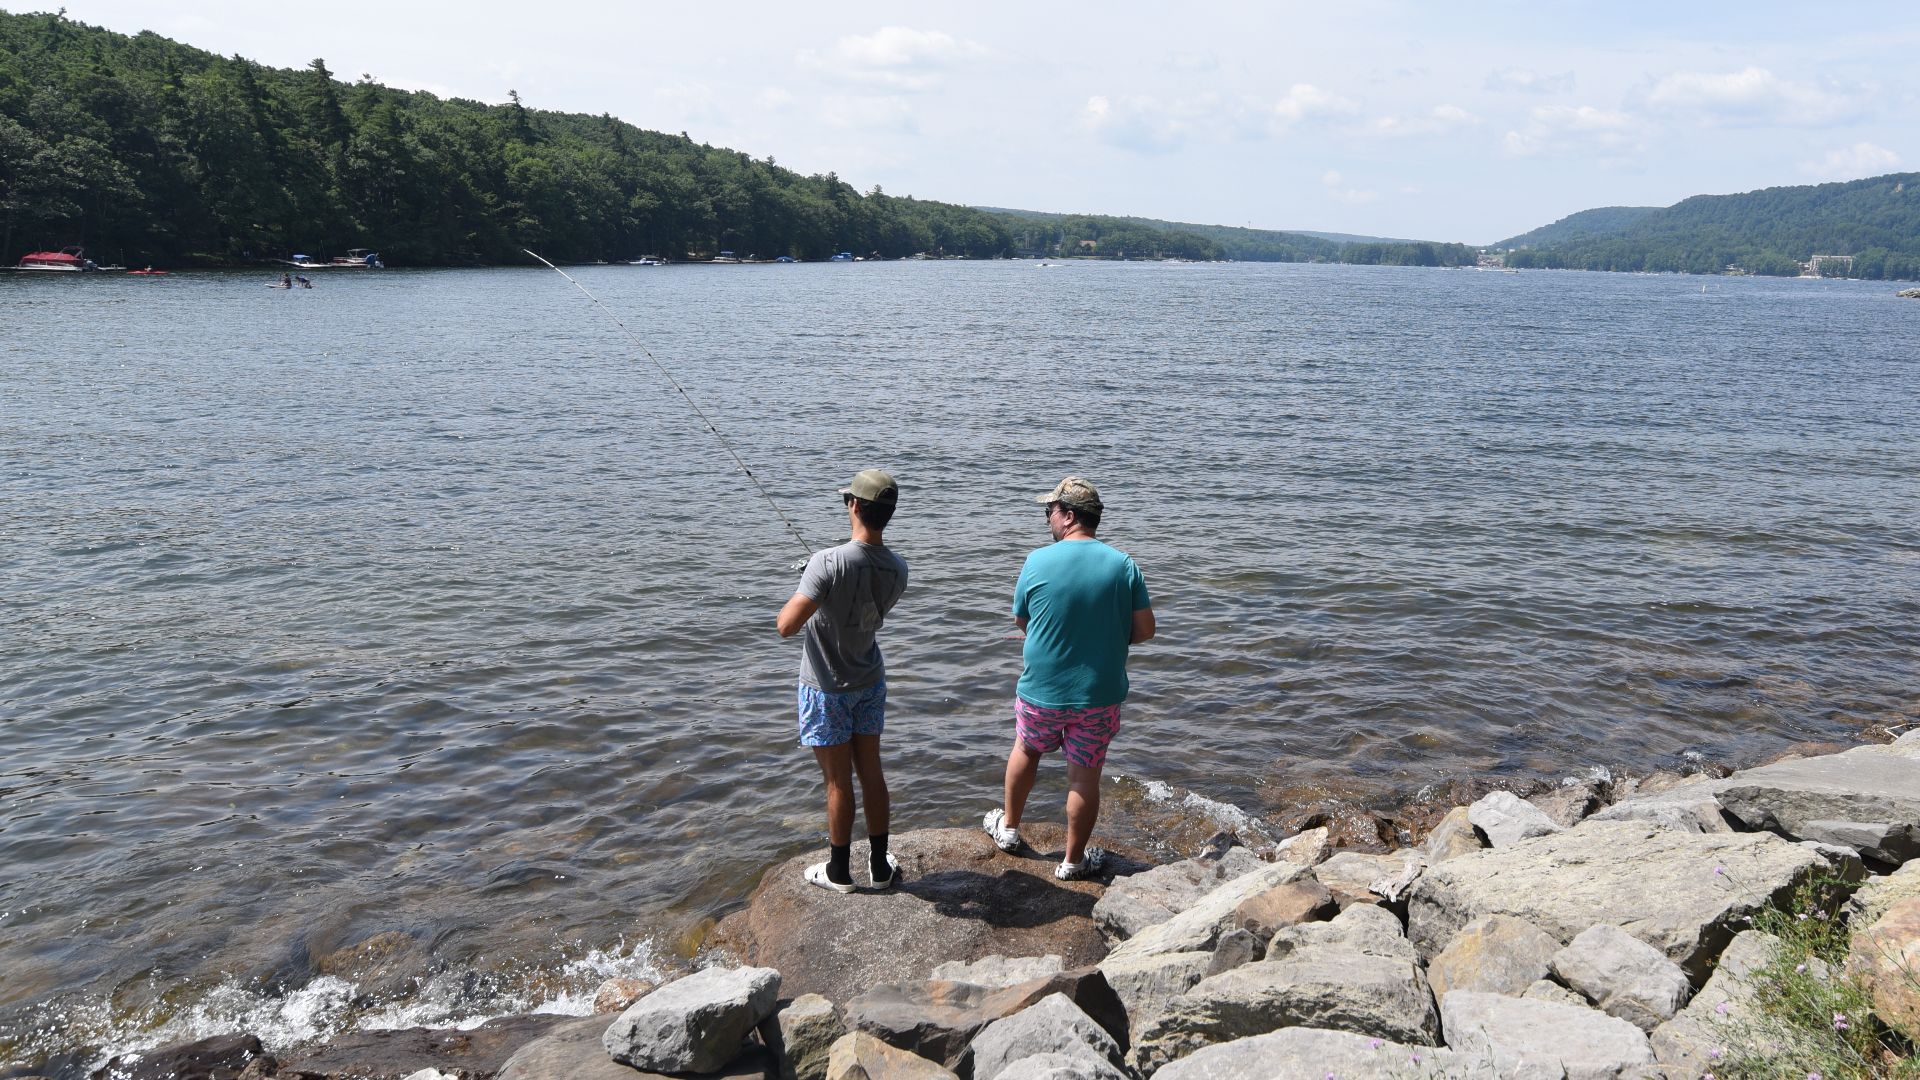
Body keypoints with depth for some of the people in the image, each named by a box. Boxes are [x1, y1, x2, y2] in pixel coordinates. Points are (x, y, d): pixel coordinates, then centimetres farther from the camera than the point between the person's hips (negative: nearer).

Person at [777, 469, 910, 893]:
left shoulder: (830, 563, -27)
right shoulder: (897, 570, -8)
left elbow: (787, 626, -28)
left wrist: (794, 600, -7)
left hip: (827, 689, -5)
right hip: (870, 683, 5)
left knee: (839, 781, 6)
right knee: (871, 772, 15)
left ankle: (839, 872, 21)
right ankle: (880, 866, 26)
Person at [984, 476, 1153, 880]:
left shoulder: (1037, 562, -12)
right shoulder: (1123, 564, -9)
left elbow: (1021, 621, 2)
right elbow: (1144, 629, -7)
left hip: (1041, 691, 0)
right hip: (1100, 695, 0)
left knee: (1026, 750, 26)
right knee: (1085, 776, 12)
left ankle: (1009, 827, 43)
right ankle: (1074, 860, 25)